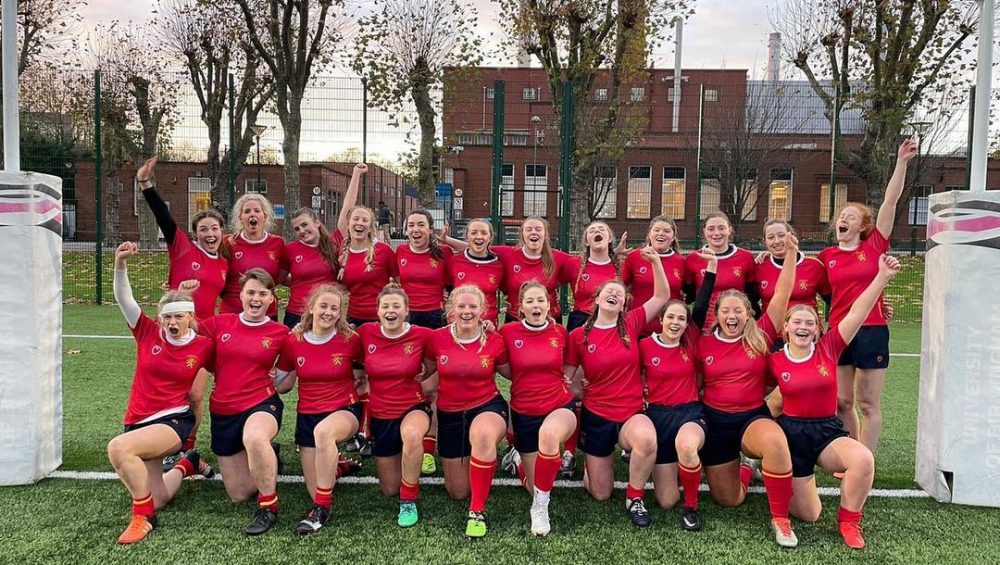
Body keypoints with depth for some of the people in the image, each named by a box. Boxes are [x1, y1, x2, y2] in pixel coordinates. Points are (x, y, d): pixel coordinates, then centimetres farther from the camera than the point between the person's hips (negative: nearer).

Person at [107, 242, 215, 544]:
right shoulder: (148, 332, -2)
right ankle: (187, 465, 40)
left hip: (174, 420, -4)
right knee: (158, 499, 6)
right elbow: (123, 299, -11)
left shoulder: (204, 346, -6)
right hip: (139, 421, 4)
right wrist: (120, 262, -23)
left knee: (118, 448, -33)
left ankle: (143, 517, -16)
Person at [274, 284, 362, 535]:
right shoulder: (293, 342, -3)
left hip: (345, 410, -3)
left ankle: (322, 508, -24)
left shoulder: (350, 339, -9)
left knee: (323, 431, -41)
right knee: (316, 493, -1)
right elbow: (280, 385, 8)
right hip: (307, 416, 3)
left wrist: (362, 384, -4)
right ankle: (335, 464, 36)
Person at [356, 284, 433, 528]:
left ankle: (409, 501, -18)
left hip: (414, 408, -3)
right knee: (389, 489, 11)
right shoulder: (365, 333, -8)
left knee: (412, 433, -42)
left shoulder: (422, 335, -13)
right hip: (380, 415, 3)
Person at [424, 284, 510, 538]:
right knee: (458, 492, 9)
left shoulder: (494, 340, -10)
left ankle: (478, 510, -26)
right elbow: (431, 373, 11)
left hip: (488, 406, -2)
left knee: (483, 435, -42)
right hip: (449, 413, 3)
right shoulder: (437, 339, -8)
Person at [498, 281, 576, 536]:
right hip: (524, 412, 1)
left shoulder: (560, 332, -1)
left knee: (549, 433, -40)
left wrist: (569, 379, -1)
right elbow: (506, 371, 6)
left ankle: (540, 506, -20)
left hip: (560, 406, -1)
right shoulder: (508, 332, -5)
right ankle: (519, 454, 46)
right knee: (535, 486, 9)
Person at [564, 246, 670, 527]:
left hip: (632, 413, 0)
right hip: (596, 417, 0)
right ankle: (589, 464, 43)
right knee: (601, 494, 6)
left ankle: (635, 497, -11)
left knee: (647, 438, -39)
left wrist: (655, 261, -16)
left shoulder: (631, 325, -2)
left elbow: (662, 296, -6)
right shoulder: (578, 336, -4)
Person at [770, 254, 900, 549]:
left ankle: (848, 520, -6)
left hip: (828, 430, 1)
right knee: (809, 515, 2)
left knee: (864, 459, -34)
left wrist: (883, 276, -23)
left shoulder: (828, 349, -4)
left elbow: (856, 313, -15)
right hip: (792, 431, -1)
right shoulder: (774, 361, -6)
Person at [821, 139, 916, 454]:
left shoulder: (874, 246, 0)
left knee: (868, 404, 3)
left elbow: (890, 202, -6)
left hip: (872, 332, -3)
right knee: (843, 402, 10)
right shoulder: (826, 256, 7)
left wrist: (901, 162, -10)